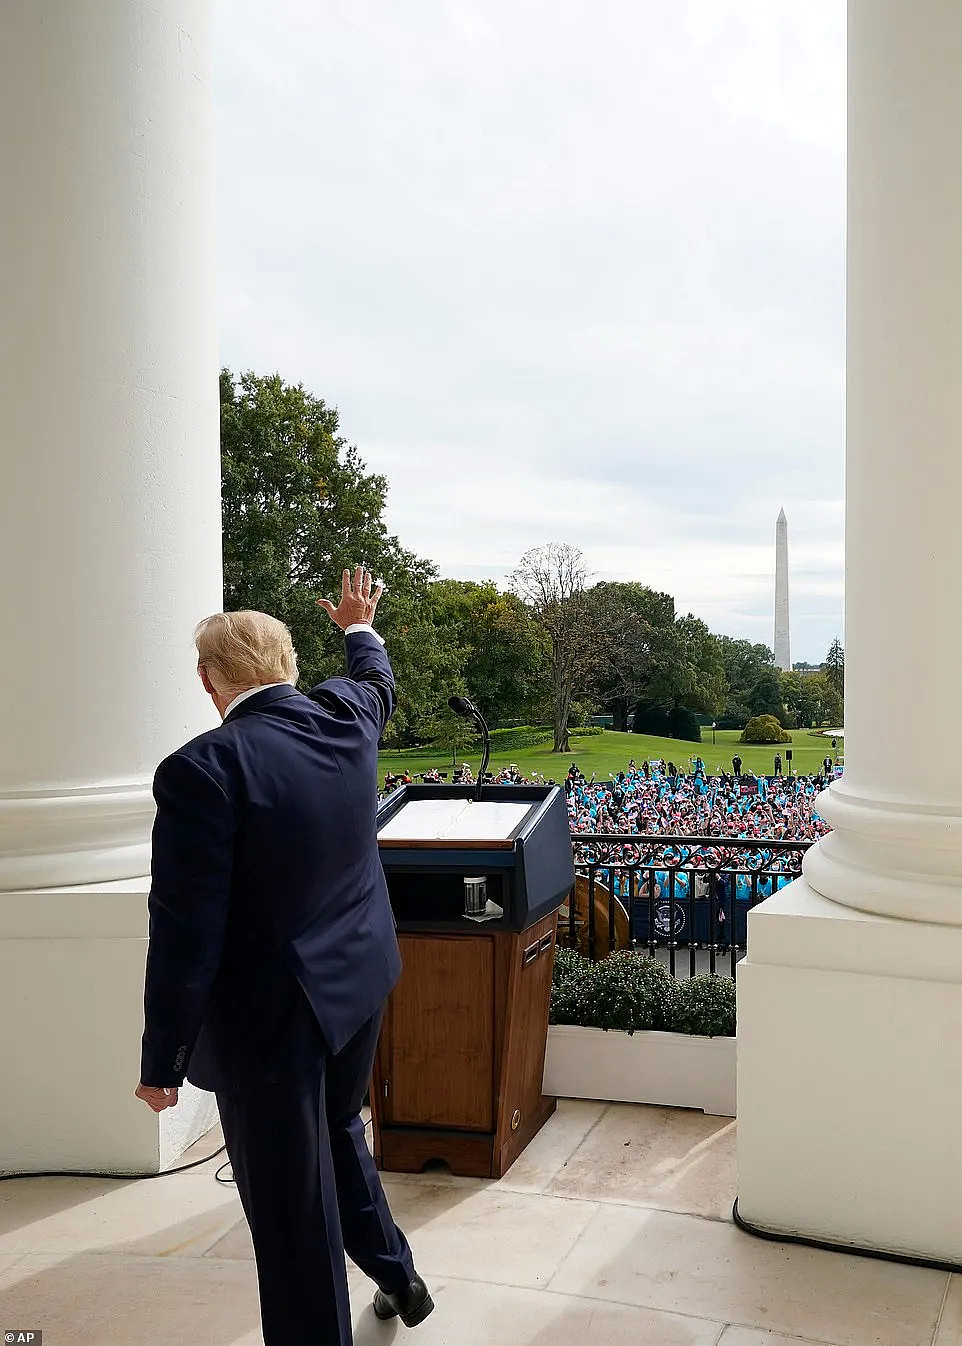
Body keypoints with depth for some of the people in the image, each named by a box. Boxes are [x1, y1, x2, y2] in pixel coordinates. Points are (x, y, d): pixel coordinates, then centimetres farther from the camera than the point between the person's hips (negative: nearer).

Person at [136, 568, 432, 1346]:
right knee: (339, 1127, 30)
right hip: (359, 979, 8)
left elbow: (186, 935, -20)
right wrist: (360, 628, 42)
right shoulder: (344, 717, -5)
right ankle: (398, 1277, 48)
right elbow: (378, 681, 22)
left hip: (270, 1016, -7)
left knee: (292, 1203, 8)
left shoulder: (203, 769, -23)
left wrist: (164, 1063, -9)